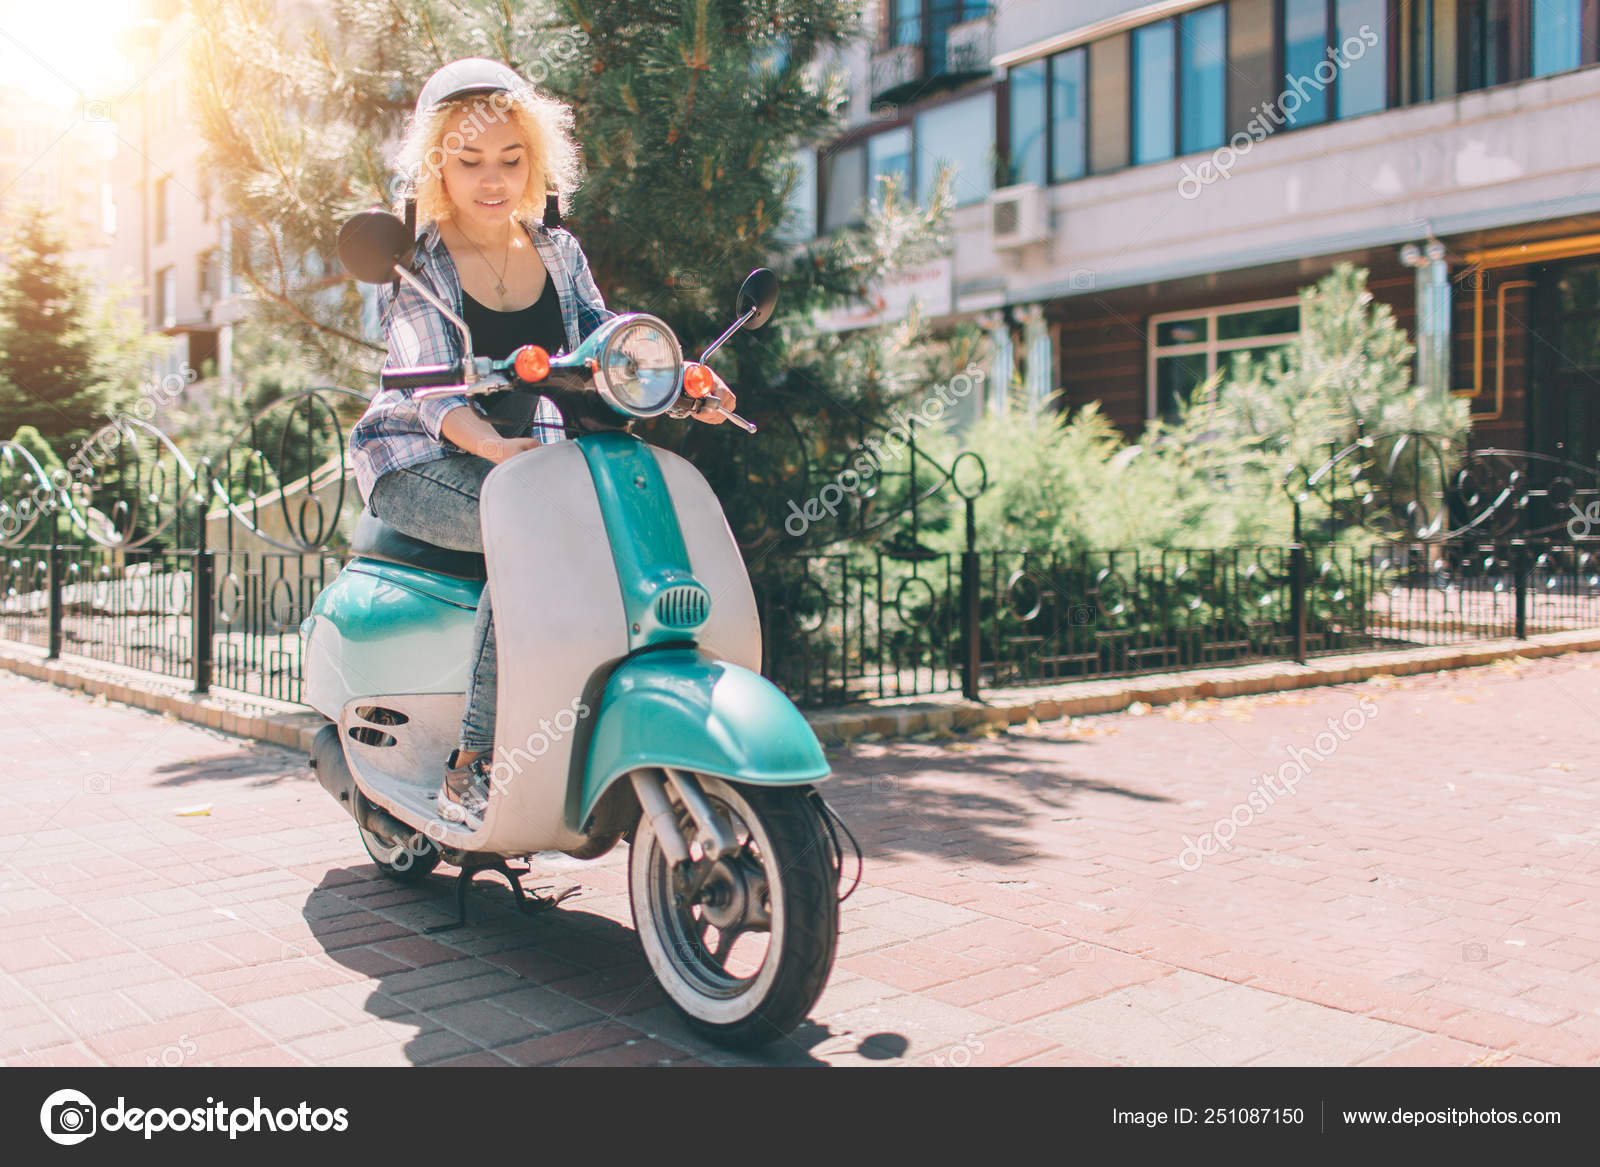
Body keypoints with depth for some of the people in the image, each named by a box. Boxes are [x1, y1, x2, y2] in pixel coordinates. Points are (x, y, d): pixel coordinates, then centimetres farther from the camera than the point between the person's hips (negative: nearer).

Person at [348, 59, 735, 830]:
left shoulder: (559, 254, 10)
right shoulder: (410, 260, -6)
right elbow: (427, 382, -21)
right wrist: (493, 445, -43)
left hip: (528, 456, 4)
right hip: (419, 462, -4)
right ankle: (472, 767, -29)